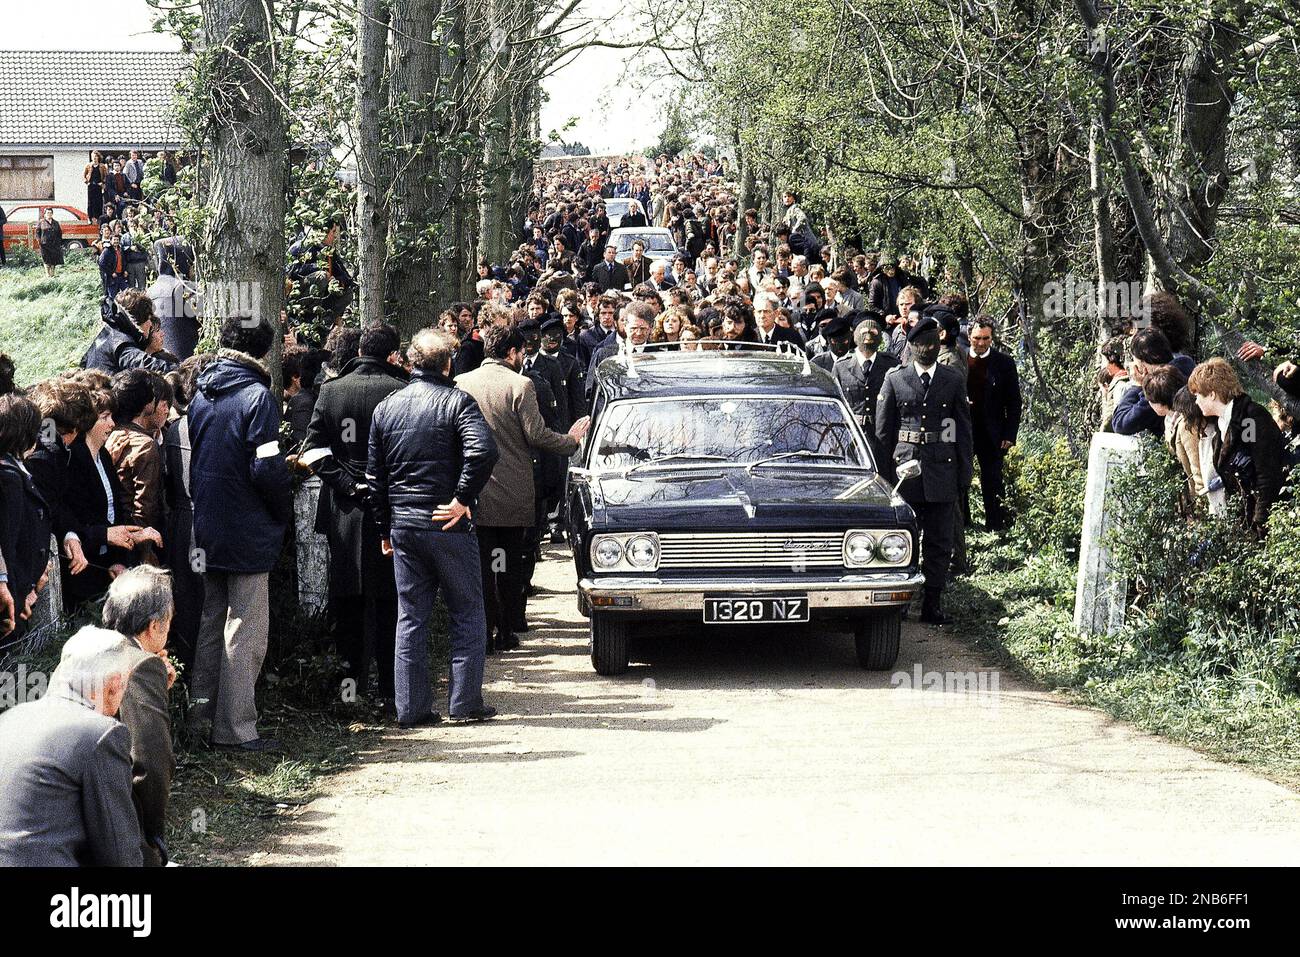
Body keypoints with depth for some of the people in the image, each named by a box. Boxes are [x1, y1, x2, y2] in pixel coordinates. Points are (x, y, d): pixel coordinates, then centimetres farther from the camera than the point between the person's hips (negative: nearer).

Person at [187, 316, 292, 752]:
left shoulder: (200, 394, 7)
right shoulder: (257, 396, -14)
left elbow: (189, 457, 12)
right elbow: (267, 468, -18)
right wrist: (285, 511, -3)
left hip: (207, 530, 7)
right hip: (247, 532, -7)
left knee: (211, 622, 16)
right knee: (245, 629, -2)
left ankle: (201, 715, 20)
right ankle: (235, 727, -2)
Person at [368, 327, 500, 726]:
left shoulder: (385, 408, 8)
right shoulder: (457, 402, -8)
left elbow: (374, 474, 11)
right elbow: (483, 450, -25)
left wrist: (385, 528, 16)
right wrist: (463, 498, -15)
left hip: (402, 526, 4)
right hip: (449, 526, -4)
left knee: (410, 618, 9)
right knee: (467, 614, 7)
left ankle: (411, 707, 9)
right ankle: (465, 703, 6)